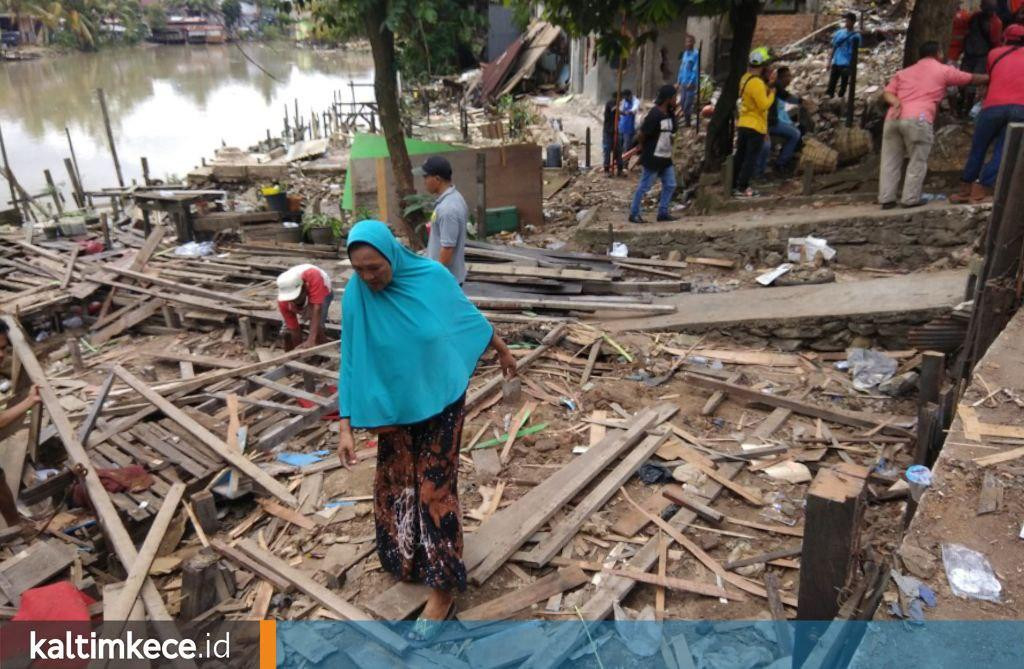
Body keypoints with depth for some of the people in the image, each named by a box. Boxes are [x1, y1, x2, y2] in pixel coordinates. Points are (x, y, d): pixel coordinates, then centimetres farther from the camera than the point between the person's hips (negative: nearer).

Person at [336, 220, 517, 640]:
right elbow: (351, 363, -10)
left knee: (435, 489, 1)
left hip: (441, 400, -2)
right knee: (395, 487, 14)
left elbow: (469, 317, 0)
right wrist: (346, 426, -14)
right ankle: (406, 558, 41)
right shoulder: (355, 297, -15)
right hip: (393, 408, 2)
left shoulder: (432, 277, -18)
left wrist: (503, 350, 14)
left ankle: (442, 589, 12)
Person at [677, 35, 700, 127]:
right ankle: (685, 120, 18)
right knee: (682, 102, 8)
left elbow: (696, 70, -12)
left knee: (688, 103, -8)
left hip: (691, 83, -7)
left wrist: (691, 82, -16)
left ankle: (688, 122, 0)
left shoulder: (696, 54, -9)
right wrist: (679, 81, 12)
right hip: (683, 83, 7)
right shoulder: (685, 53, 13)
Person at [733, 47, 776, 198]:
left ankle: (733, 185, 20)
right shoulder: (757, 83, -20)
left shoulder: (746, 78, 9)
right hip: (755, 126, -9)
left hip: (743, 124, 9)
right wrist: (772, 90, -10)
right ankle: (742, 188, -3)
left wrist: (768, 84, 3)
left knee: (740, 156, 14)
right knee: (751, 158, -3)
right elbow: (764, 105, -22)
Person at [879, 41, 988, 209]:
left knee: (890, 161, 9)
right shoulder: (943, 71, 17)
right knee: (917, 162, 5)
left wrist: (896, 102, -2)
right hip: (917, 120, -4)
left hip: (893, 118, 4)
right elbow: (972, 79, 28)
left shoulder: (904, 72, 27)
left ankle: (886, 199, 7)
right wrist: (991, 77, 43)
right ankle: (910, 199, 5)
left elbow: (887, 93, 13)